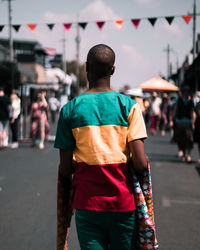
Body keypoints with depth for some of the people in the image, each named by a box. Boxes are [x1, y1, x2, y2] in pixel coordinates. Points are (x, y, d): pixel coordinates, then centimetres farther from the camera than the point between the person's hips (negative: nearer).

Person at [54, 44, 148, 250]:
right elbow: (141, 164, -14)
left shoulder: (69, 109, -2)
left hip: (86, 204, 1)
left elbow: (65, 169, -1)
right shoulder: (129, 106, -5)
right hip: (123, 202, 0)